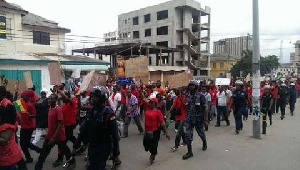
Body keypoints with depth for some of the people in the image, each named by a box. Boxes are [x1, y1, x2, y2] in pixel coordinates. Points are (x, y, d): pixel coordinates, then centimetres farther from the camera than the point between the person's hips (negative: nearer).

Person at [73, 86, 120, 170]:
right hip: (91, 146, 6)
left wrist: (116, 153, -13)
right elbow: (83, 129, 10)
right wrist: (76, 145, 12)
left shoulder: (108, 113, -17)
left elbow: (115, 134, -15)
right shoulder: (90, 112, 3)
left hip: (103, 148, -6)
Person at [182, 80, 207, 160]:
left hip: (198, 118, -3)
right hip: (189, 118, 3)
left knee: (200, 132, 17)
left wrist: (203, 117, -10)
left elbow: (204, 107, -7)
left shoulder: (200, 96, -10)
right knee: (188, 134, -3)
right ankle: (189, 152, 6)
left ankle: (204, 143, 49)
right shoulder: (187, 96, 3)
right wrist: (186, 115, 10)